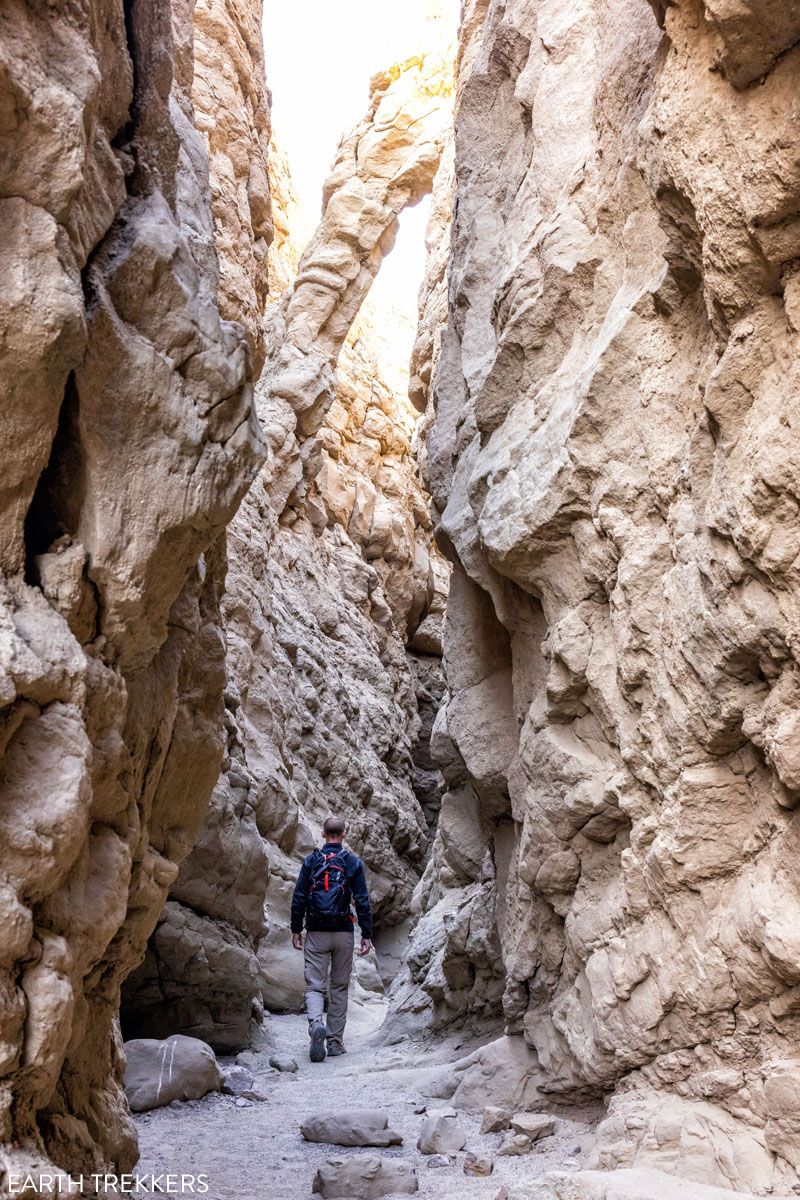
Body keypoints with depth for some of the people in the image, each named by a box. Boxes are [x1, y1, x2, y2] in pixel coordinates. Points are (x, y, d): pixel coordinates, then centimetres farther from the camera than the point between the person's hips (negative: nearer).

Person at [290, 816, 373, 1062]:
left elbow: (298, 898, 0)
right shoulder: (353, 862, 0)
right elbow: (362, 901, -2)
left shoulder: (310, 861, 2)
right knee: (339, 987, 12)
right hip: (344, 932, 0)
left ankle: (316, 1023, -27)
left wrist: (296, 930, 7)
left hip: (316, 933, 0)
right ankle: (335, 1041, 12)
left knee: (314, 985, 2)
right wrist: (367, 934, 2)